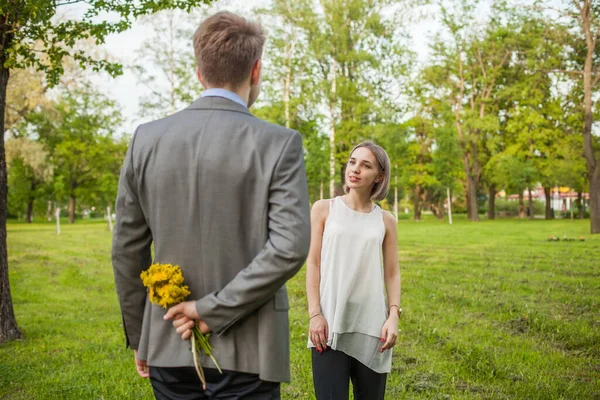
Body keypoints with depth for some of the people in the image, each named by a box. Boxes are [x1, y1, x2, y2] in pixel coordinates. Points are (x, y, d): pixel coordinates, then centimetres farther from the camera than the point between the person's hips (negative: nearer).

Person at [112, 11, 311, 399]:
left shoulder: (147, 139, 0)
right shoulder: (278, 143, -10)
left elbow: (128, 249, 4)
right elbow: (290, 247, -19)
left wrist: (139, 337, 13)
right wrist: (212, 310, -14)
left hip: (168, 345, 4)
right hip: (245, 352, -3)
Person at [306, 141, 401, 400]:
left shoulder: (385, 221, 9)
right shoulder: (324, 209, 4)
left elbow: (392, 273, 9)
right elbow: (312, 263, 1)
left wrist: (394, 315, -4)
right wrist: (315, 314, -7)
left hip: (371, 324, 2)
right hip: (330, 323, -2)